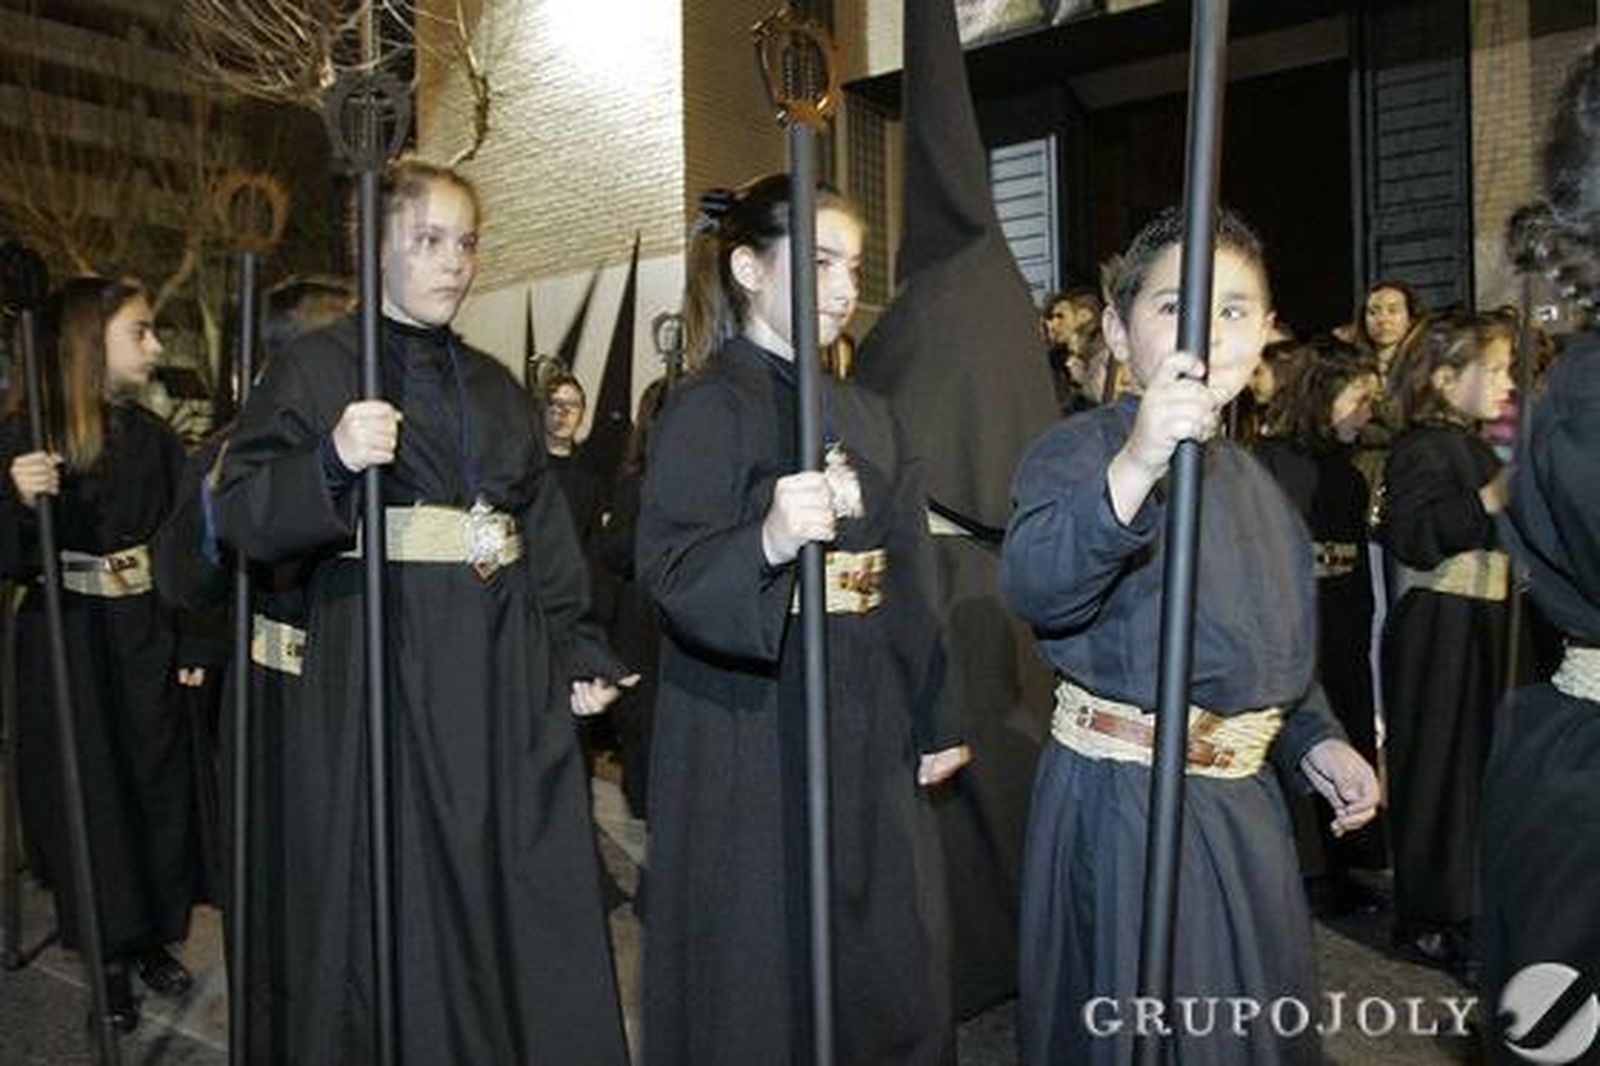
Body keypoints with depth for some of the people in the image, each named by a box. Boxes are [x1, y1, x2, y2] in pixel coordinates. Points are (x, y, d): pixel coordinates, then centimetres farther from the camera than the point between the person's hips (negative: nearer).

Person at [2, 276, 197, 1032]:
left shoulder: (153, 438, 4)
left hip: (146, 642, 4)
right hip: (65, 646, -3)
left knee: (157, 786, 9)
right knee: (85, 794, 7)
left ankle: (152, 939, 28)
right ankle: (106, 957, 24)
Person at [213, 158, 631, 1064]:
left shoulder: (494, 385, 16)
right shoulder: (317, 367, 1)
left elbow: (545, 531, 14)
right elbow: (241, 511, -8)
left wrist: (577, 652, 5)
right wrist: (333, 461, -27)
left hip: (507, 668, 5)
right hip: (379, 666, -4)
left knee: (520, 895, 9)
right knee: (394, 902, 2)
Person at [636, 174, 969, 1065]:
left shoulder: (867, 415, 12)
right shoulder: (711, 403, -8)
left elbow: (906, 586, 14)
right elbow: (671, 569, -19)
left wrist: (930, 724, 13)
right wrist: (770, 541, -38)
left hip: (867, 728, 7)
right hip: (753, 728, -6)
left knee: (892, 964, 14)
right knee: (764, 974, 4)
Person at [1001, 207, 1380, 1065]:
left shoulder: (1253, 480, 12)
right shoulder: (1084, 448, -14)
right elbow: (1034, 586, -36)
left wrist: (1313, 739, 9)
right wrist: (1132, 466, -51)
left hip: (1244, 800, 8)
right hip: (1120, 801, -8)